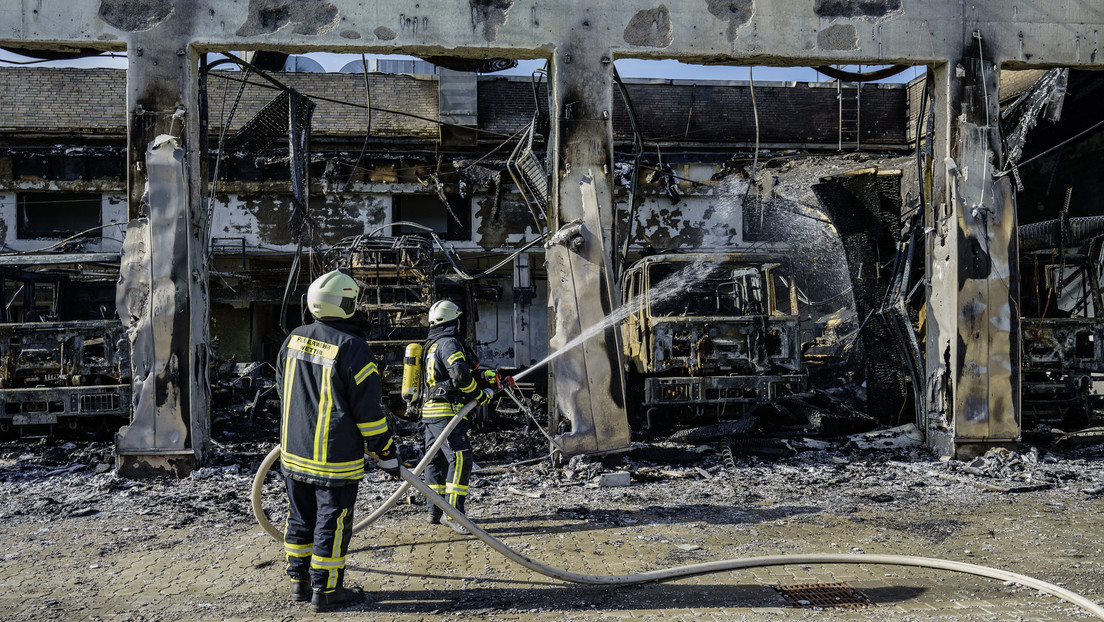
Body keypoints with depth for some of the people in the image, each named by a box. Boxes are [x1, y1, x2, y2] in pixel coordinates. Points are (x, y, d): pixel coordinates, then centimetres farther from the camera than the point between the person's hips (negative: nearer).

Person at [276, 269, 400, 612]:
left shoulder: (294, 339, 3)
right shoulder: (352, 347, -18)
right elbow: (368, 409, -16)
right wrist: (387, 454, -7)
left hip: (294, 452, 7)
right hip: (335, 457, -7)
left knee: (300, 519, 18)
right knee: (332, 523, 5)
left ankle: (299, 581, 30)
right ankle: (325, 591, 14)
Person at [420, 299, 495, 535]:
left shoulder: (432, 345, 21)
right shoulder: (449, 343, -11)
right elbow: (461, 376, -23)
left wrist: (488, 374, 21)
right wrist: (482, 396, -9)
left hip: (430, 410, 11)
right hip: (446, 412, -11)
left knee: (437, 461, 13)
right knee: (460, 458, -14)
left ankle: (435, 512, 20)